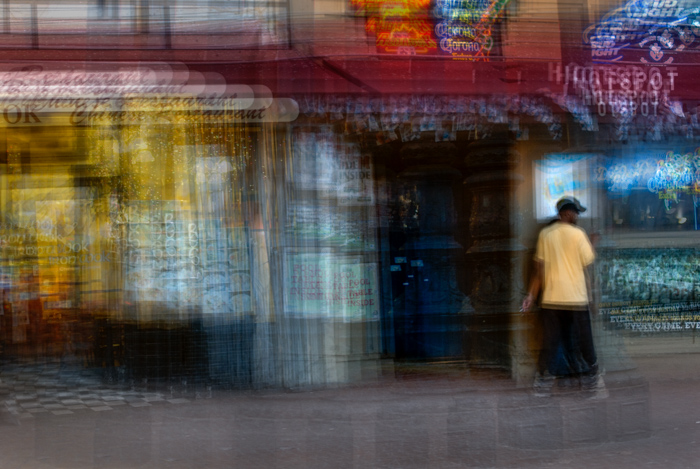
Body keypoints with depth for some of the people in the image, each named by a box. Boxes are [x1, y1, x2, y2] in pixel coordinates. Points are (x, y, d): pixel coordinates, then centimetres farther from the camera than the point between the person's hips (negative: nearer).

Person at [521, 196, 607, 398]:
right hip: (576, 298, -3)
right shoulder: (578, 234, -6)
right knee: (582, 341, 9)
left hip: (551, 299, 3)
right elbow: (588, 261, -2)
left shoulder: (545, 234, 4)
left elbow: (539, 267, 3)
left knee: (549, 343, 5)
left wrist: (532, 294, 5)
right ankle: (591, 379, 18)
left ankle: (543, 382, 2)